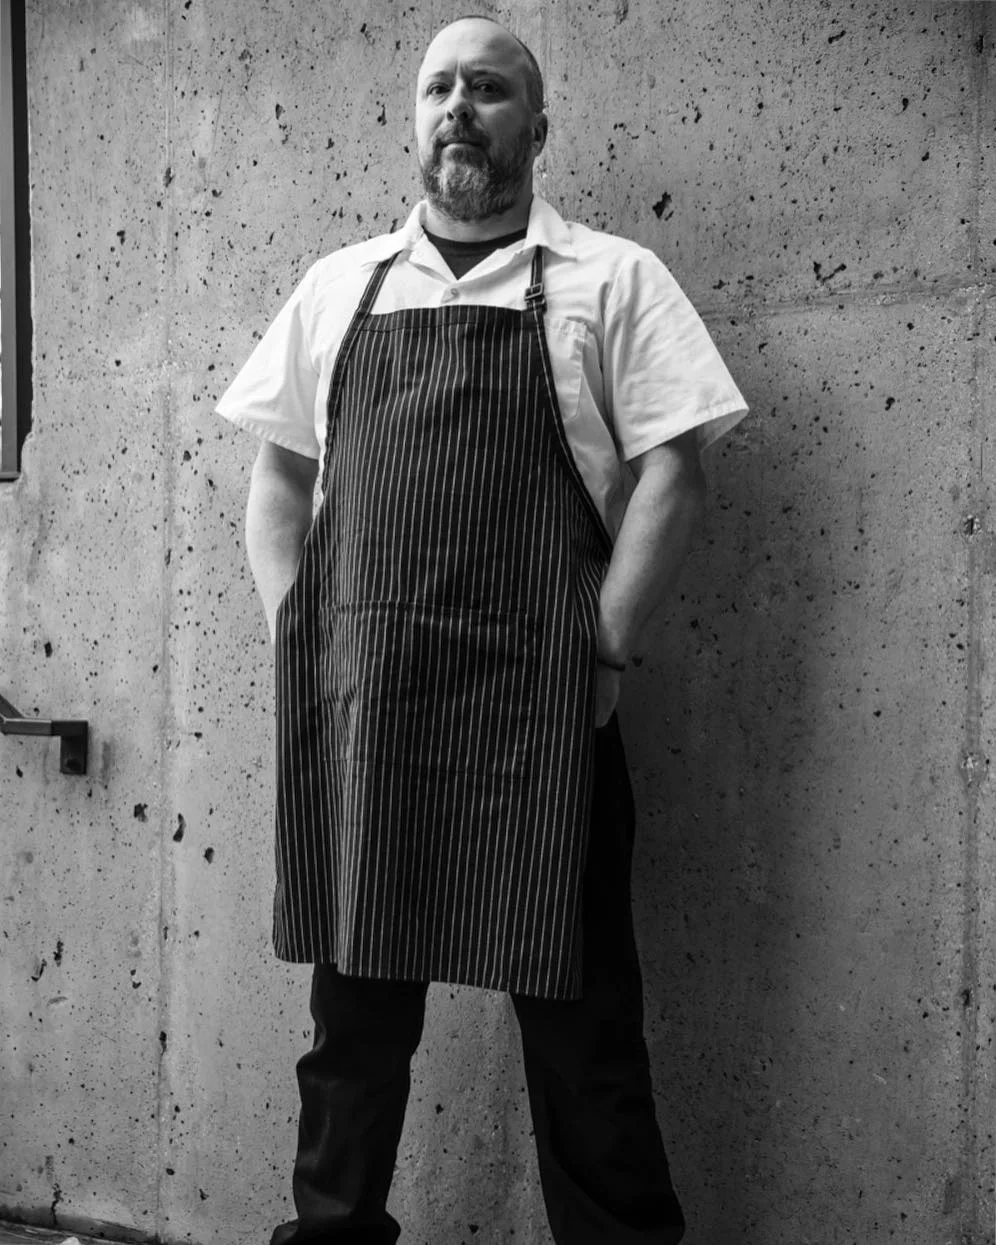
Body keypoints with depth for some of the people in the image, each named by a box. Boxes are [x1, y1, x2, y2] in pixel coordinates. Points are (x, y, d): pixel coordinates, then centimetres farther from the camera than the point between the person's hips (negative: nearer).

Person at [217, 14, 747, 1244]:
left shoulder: (611, 279, 4)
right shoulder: (337, 285, 15)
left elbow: (670, 472, -1)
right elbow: (277, 472, 16)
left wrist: (603, 646, -9)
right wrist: (296, 635, 4)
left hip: (538, 703, -3)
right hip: (349, 698, 4)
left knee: (575, 1005, 4)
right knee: (353, 992, 13)